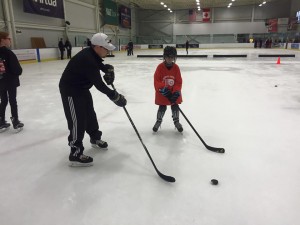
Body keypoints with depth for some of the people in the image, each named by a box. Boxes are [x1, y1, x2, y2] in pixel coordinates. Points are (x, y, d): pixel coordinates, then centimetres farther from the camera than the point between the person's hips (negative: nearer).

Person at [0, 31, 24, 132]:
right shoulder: (8, 53, -17)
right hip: (11, 81, -6)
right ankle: (16, 122, 14)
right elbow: (17, 69, -19)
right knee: (12, 101, 4)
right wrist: (19, 71, 2)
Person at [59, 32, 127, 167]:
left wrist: (109, 69, -2)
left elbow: (100, 65, 20)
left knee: (90, 115, 20)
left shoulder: (92, 54, -2)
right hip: (70, 90, -10)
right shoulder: (87, 59, -31)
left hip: (82, 87, 10)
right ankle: (75, 154, 1)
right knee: (78, 121, -9)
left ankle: (95, 139, 40)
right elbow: (99, 85, -32)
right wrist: (115, 96, -26)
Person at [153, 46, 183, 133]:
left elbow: (179, 82, -6)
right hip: (162, 92, -2)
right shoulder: (160, 67, -13)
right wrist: (162, 88, -25)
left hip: (173, 92, 2)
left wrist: (176, 92, -17)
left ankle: (176, 121, 27)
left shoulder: (176, 67, -7)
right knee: (162, 108, 3)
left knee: (175, 107, 6)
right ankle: (158, 121, 25)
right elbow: (156, 80, -13)